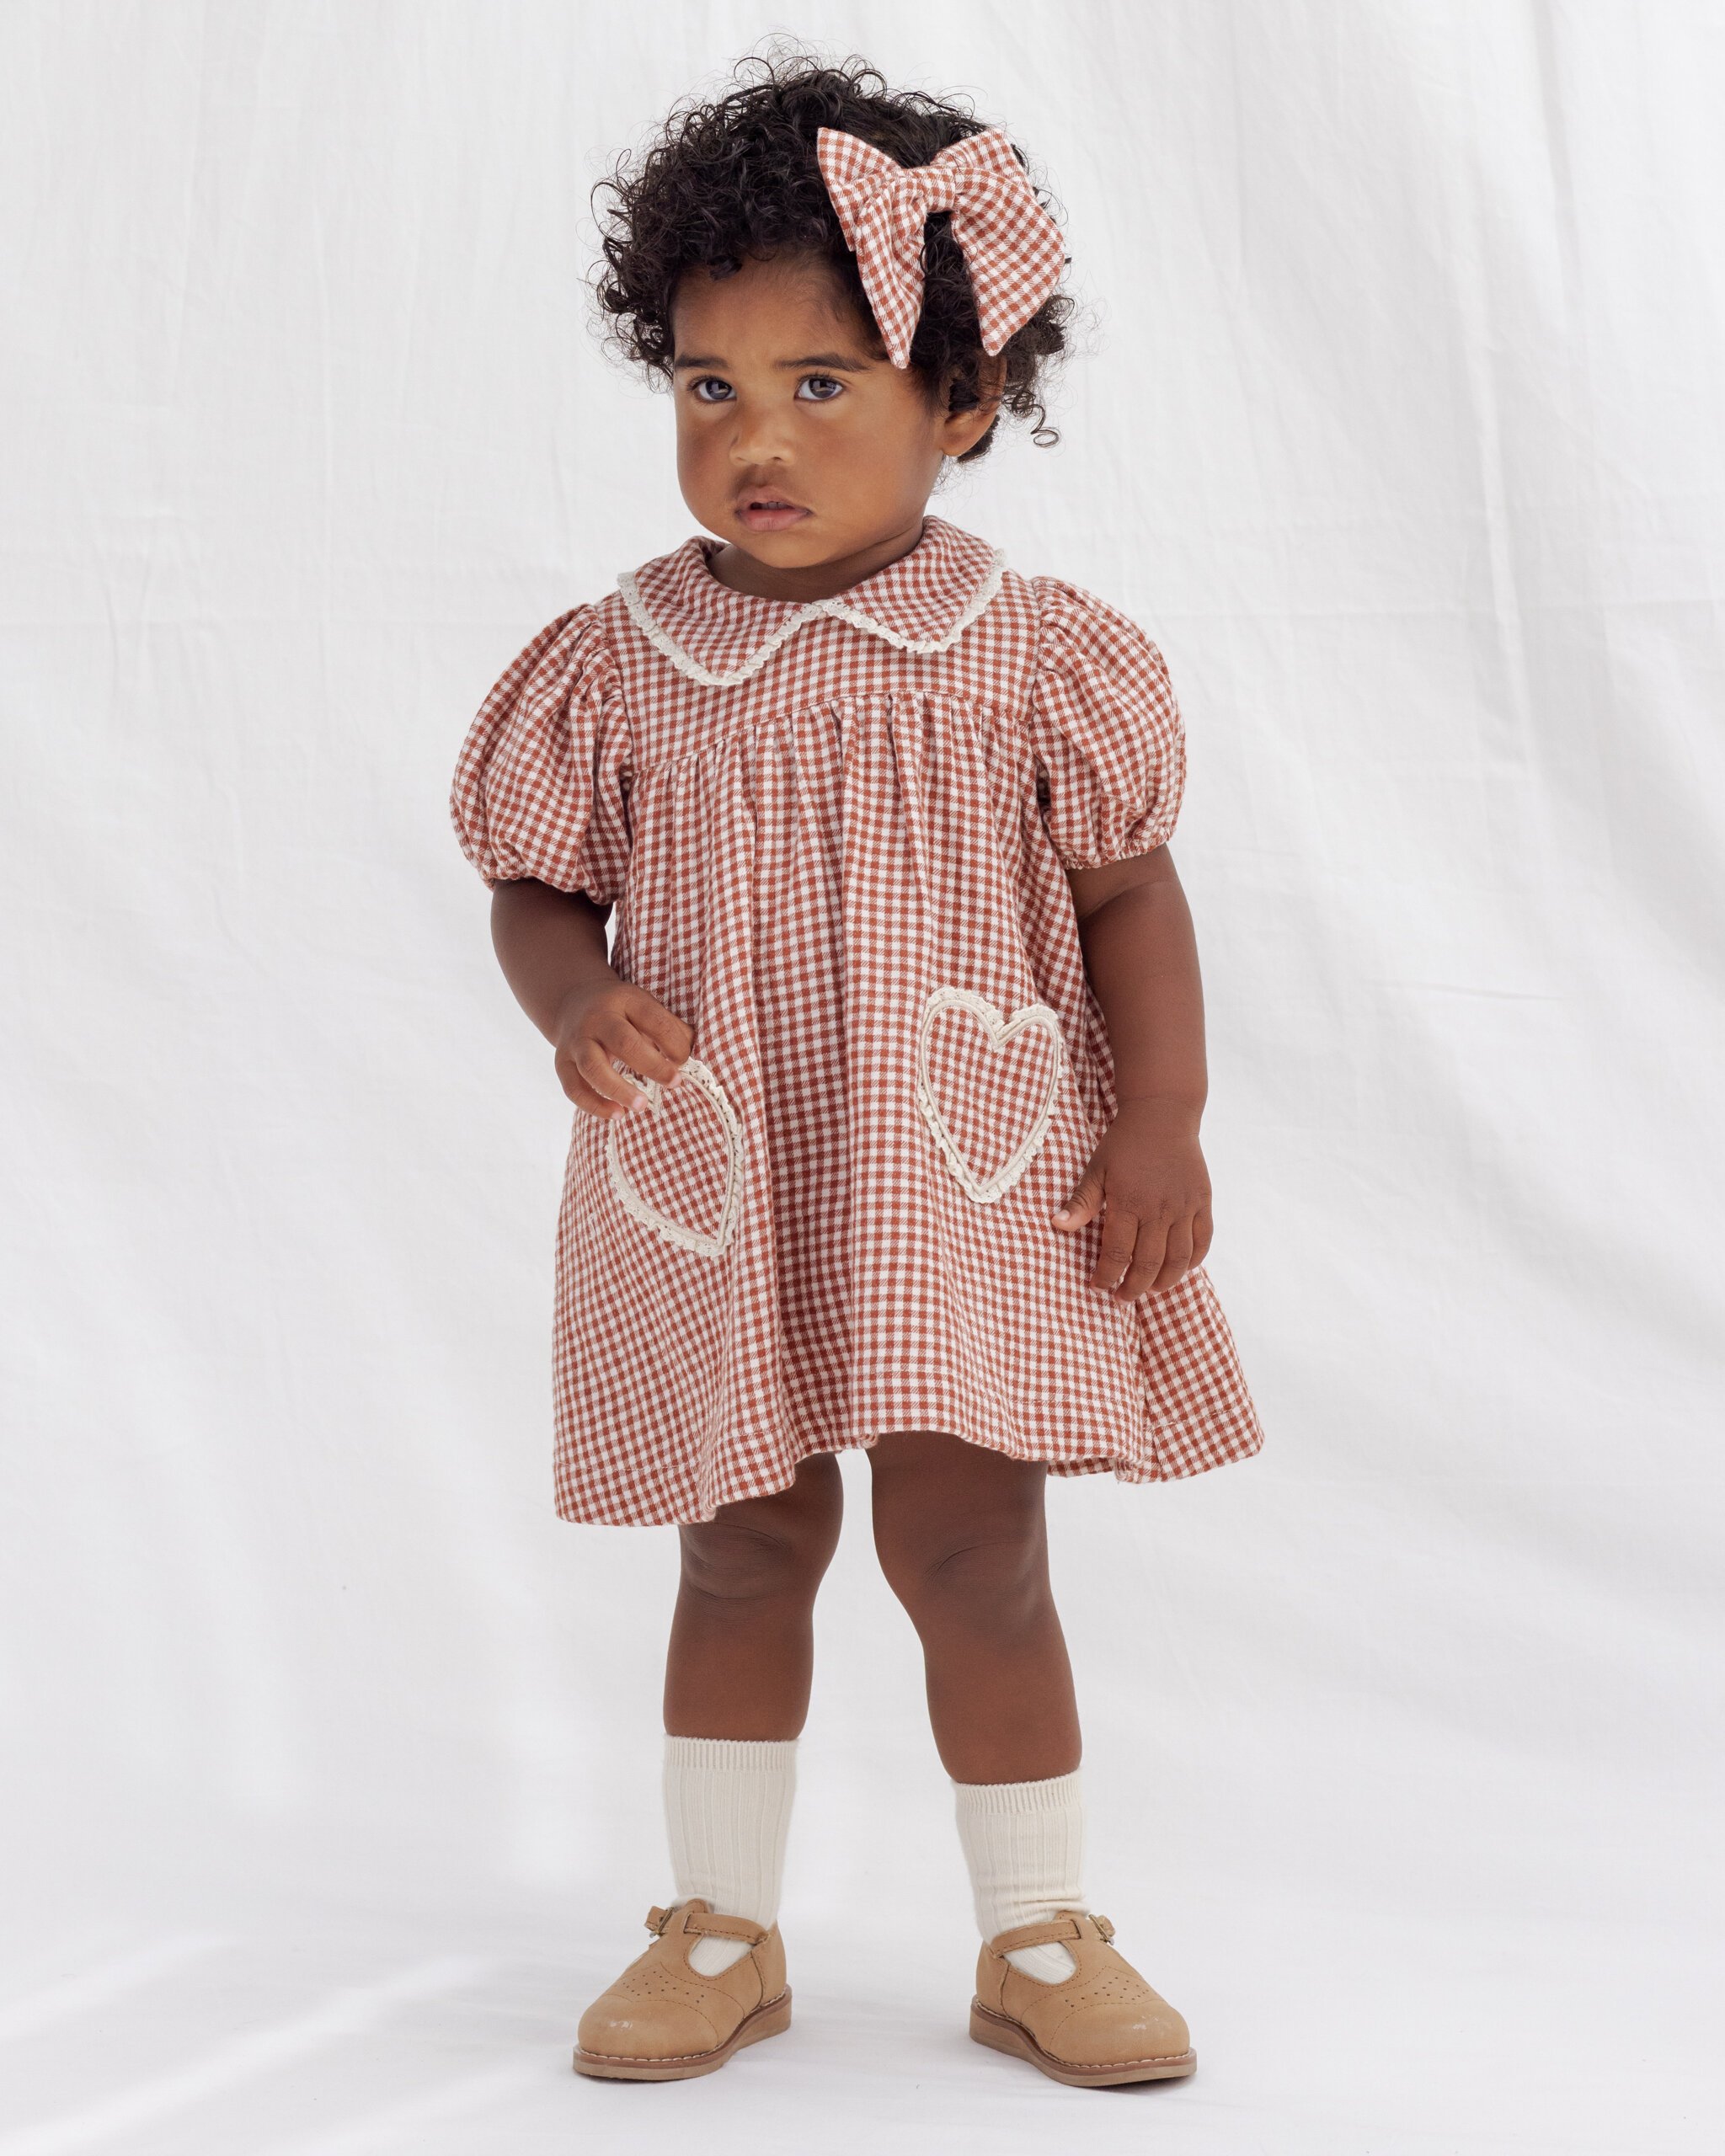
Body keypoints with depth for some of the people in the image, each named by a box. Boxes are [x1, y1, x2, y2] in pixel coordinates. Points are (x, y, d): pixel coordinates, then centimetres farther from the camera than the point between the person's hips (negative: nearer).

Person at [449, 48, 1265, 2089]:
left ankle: (1040, 1936, 22)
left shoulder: (1035, 657, -6)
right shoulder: (614, 667, -3)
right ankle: (720, 1926, 29)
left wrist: (1161, 1126, -6)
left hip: (972, 1190, -1)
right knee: (744, 1553, 12)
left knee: (970, 1553, 3)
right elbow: (539, 885, 5)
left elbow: (1128, 891, 1)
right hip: (709, 1202, 2)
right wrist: (577, 1006, -16)